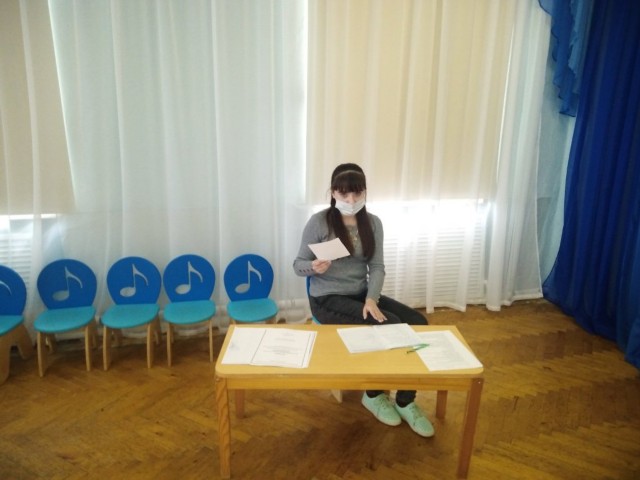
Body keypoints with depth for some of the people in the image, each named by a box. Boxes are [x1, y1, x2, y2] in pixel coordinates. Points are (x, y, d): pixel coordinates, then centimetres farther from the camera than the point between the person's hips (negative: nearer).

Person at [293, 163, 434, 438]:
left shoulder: (373, 223, 3)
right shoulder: (319, 222, -11)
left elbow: (377, 267, 0)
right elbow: (298, 265, -7)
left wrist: (372, 298, -17)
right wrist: (314, 267, -30)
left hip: (362, 294, 6)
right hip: (328, 299, -6)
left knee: (417, 323, -13)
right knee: (391, 327, -23)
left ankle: (405, 401, 1)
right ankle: (374, 395, 2)